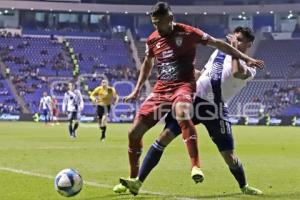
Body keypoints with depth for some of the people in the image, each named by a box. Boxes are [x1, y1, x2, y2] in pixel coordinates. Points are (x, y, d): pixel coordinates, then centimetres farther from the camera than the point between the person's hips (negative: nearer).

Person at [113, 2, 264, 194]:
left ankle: (196, 166, -42)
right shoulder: (152, 40, 7)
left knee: (181, 112, -42)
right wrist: (137, 90, 22)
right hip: (161, 89, 5)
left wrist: (245, 58, -5)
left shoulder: (187, 33, -7)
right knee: (134, 133, -1)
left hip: (183, 86, -5)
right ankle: (133, 180, 18)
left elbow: (217, 43, -3)